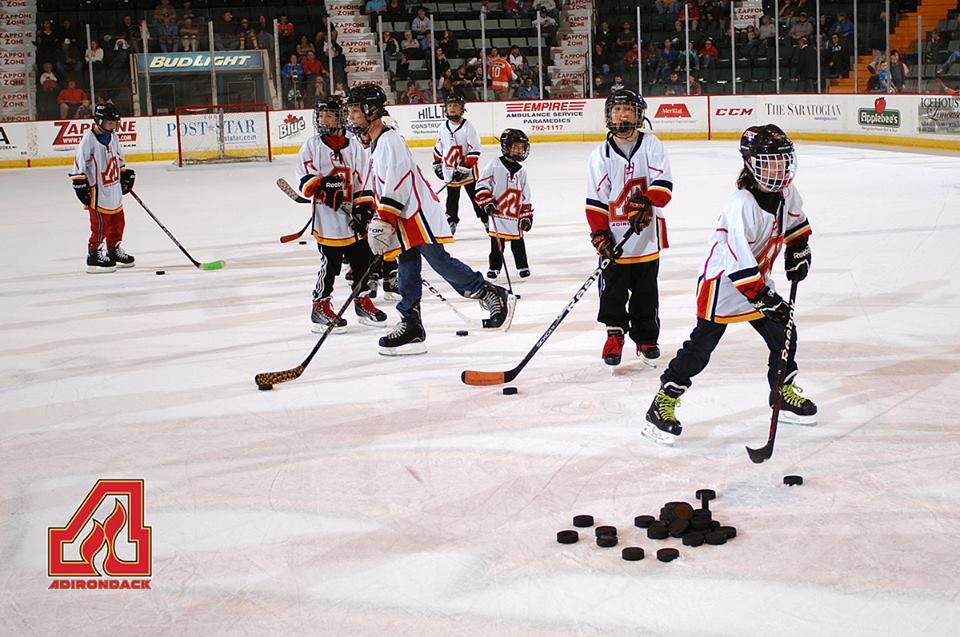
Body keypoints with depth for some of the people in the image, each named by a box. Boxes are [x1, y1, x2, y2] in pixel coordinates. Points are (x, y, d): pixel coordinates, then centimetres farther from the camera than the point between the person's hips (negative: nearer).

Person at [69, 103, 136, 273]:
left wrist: (125, 174, 22)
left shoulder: (112, 136, 8)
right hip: (97, 191, -8)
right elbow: (79, 162, -15)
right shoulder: (89, 138, -16)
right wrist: (79, 183, -16)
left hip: (114, 188, 8)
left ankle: (114, 251, 30)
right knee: (100, 223, -6)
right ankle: (94, 256, 5)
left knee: (118, 220, 15)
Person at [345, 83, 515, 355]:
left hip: (419, 213, -10)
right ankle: (411, 326, 8)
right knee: (407, 269, 7)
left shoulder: (389, 140, -13)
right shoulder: (375, 143, 19)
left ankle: (494, 296, -1)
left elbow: (397, 184, -21)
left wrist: (384, 222, -23)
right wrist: (376, 221, 25)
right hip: (404, 219, 10)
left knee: (439, 261, -12)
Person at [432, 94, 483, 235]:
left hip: (467, 170, -4)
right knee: (452, 198, 11)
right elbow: (438, 147, 20)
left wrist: (465, 167, -20)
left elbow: (474, 150, -15)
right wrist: (437, 164, 17)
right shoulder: (443, 127, 5)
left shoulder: (468, 126, -12)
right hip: (449, 170, 4)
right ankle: (451, 221, 23)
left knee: (475, 196, 0)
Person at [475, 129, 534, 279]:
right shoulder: (494, 165, -5)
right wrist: (486, 202, -13)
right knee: (496, 243, 3)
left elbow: (525, 196, 11)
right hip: (496, 212, -3)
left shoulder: (521, 170, 8)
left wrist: (527, 216, 6)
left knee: (518, 242, 7)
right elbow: (481, 185, -3)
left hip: (515, 214, 3)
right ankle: (494, 267, 15)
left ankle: (522, 266, 19)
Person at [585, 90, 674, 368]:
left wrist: (646, 204, -25)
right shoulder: (601, 154, 1)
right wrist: (599, 234, -8)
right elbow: (595, 199, 0)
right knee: (613, 288, 2)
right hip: (615, 237, 0)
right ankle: (615, 333, 20)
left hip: (646, 233, 0)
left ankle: (646, 338, 22)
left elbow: (663, 183, -9)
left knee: (646, 290, 9)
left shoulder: (650, 144, 0)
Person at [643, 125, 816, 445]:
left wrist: (798, 251, 13)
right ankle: (662, 404, -2)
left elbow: (796, 222, 23)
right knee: (702, 344, -9)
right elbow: (738, 261, -33)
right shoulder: (742, 204, -29)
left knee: (783, 333, 10)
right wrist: (766, 299, -32)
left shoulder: (786, 192, -3)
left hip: (758, 278, 8)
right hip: (723, 282, -8)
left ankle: (784, 393, 32)